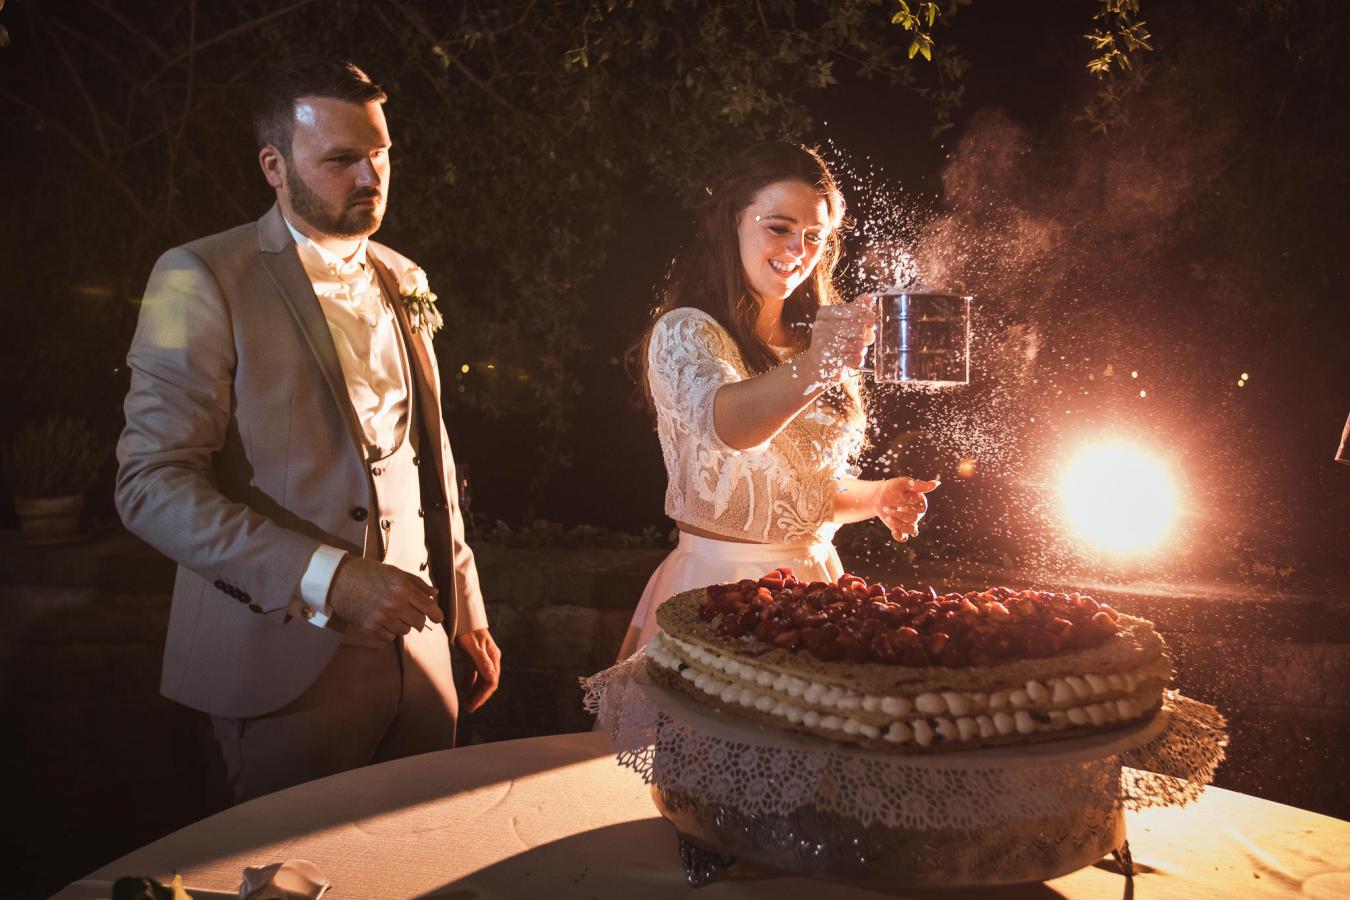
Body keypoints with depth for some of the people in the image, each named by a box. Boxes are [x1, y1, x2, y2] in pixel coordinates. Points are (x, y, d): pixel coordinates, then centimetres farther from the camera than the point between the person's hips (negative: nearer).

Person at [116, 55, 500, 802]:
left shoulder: (401, 281, 11)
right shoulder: (201, 280, -8)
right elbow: (151, 485, -14)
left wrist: (465, 608, 14)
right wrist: (328, 578, -24)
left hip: (419, 651, 6)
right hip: (289, 665, -5)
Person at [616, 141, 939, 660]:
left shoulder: (810, 340, 12)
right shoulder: (685, 332, -10)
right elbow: (723, 423, -33)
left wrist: (875, 497, 0)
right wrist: (813, 370, -50)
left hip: (814, 576, 7)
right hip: (719, 586, -6)